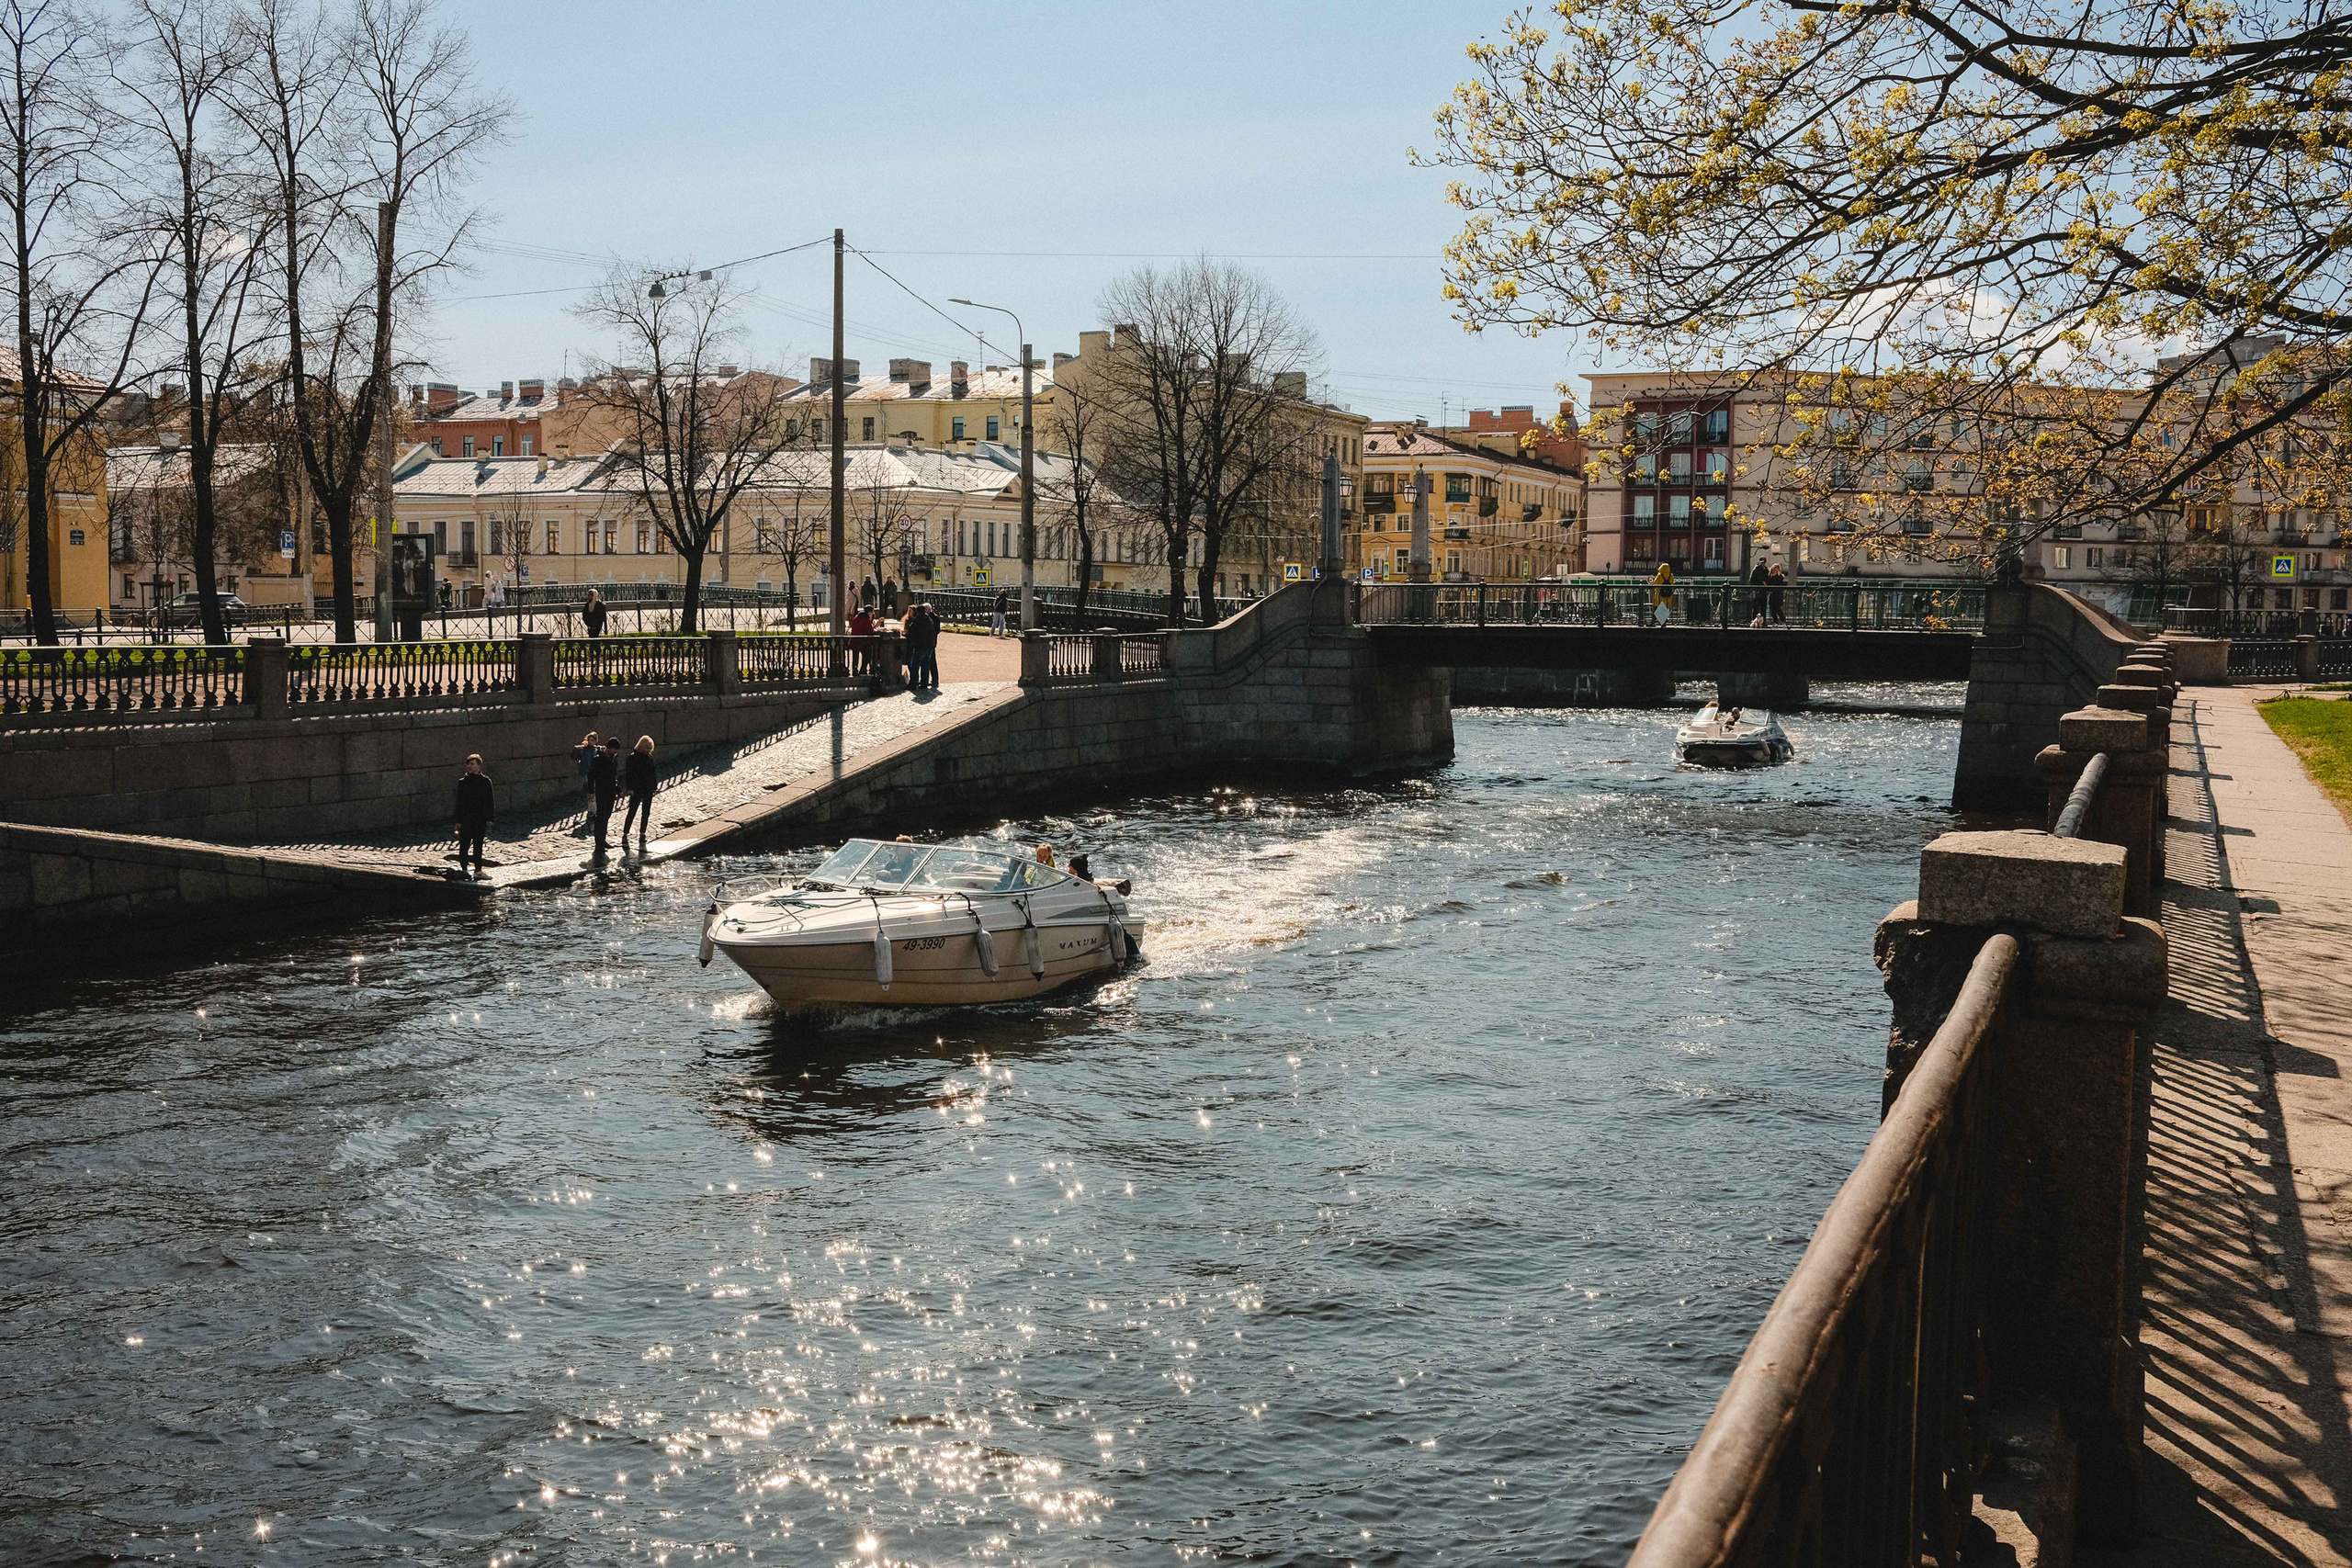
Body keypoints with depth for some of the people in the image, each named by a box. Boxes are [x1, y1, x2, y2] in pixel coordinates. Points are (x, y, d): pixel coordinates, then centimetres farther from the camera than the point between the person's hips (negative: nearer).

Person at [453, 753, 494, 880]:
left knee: (478, 846, 8)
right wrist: (458, 821, 2)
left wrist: (489, 818, 0)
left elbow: (490, 801, 6)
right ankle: (463, 869, 8)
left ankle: (478, 870, 15)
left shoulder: (486, 781, 2)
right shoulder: (463, 782, 3)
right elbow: (459, 802, 6)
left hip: (481, 819, 0)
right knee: (464, 845, -2)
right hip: (466, 819, 0)